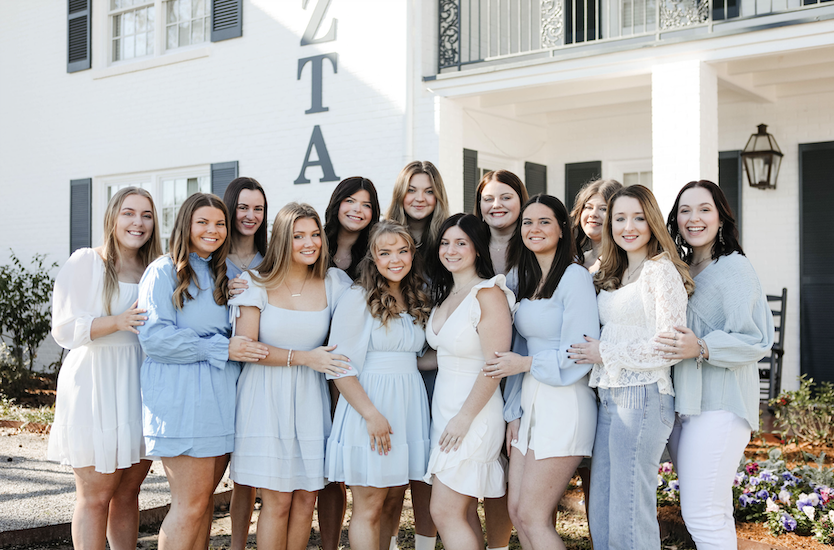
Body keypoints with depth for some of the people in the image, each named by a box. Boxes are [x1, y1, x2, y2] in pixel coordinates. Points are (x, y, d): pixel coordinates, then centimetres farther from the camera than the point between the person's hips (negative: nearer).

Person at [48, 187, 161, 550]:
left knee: (128, 493, 11)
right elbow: (63, 329, -9)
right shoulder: (85, 263, -3)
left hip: (140, 385, 5)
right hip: (95, 387, -5)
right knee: (95, 496, -1)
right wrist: (118, 322, -24)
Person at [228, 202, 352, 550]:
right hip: (267, 400, -3)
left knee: (307, 497, 5)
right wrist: (303, 357, -13)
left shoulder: (333, 283, 6)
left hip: (310, 397, 3)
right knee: (277, 501, -3)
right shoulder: (257, 284, -2)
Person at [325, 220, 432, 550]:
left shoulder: (416, 301, 14)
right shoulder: (357, 299, -8)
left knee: (393, 502, 11)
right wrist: (371, 414, -19)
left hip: (408, 405, 7)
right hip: (370, 402, -6)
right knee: (369, 507, -3)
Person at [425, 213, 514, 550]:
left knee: (445, 512, -8)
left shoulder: (488, 294, -14)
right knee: (461, 513, 9)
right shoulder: (445, 295, 12)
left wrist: (464, 418, -18)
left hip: (474, 412, -8)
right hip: (443, 406, 8)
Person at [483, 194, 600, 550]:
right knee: (517, 513, 7)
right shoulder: (527, 280, 15)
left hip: (564, 404, -8)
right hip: (531, 404, 8)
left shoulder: (574, 277, -9)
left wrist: (525, 364, -8)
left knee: (532, 517, -6)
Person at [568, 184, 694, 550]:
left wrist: (605, 353, -10)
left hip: (642, 397, -8)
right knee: (600, 515, 12)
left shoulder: (661, 271, -8)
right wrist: (594, 351, 7)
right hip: (609, 397, 8)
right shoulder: (612, 275, 17)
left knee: (629, 518, -3)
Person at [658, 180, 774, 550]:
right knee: (714, 512, 13)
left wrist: (701, 349, -27)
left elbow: (757, 340, -14)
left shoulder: (733, 266, -6)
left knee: (702, 516, -10)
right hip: (682, 403, 8)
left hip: (719, 405, -7)